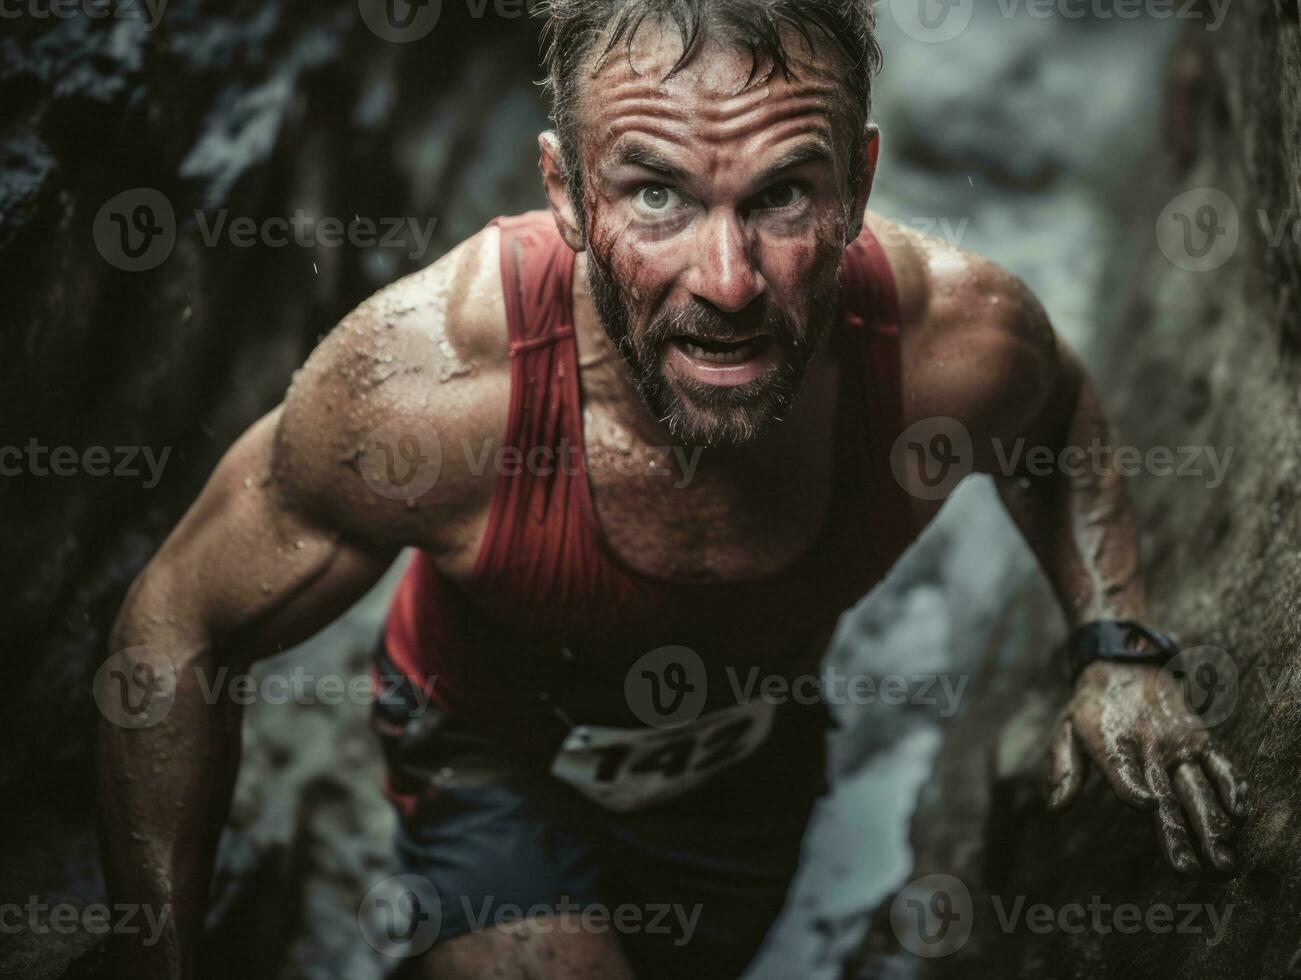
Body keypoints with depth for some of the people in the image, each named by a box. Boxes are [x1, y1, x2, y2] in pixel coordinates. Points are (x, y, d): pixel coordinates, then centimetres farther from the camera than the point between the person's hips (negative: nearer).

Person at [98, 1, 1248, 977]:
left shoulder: (960, 338, -32)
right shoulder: (426, 376, -42)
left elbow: (1059, 414, -4)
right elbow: (176, 633, -25)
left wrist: (1119, 646, -16)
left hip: (754, 765, 4)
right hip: (495, 759, -3)